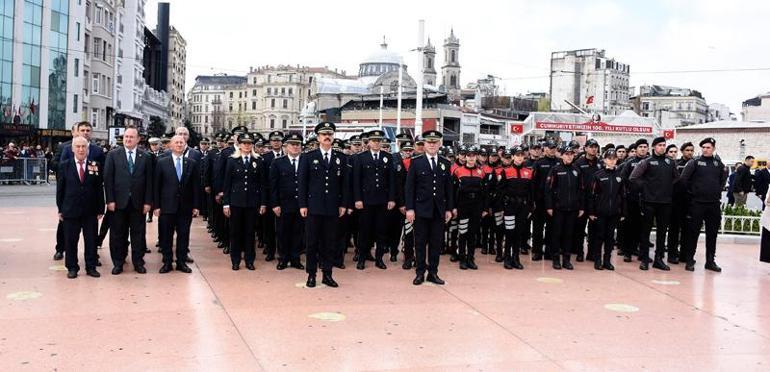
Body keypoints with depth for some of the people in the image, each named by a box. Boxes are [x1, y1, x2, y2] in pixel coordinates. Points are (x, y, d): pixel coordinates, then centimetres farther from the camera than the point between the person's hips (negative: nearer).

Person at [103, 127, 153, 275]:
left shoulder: (145, 157, 4)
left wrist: (148, 202, -3)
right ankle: (118, 263, 17)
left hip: (138, 202, 1)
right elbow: (108, 178, -1)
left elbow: (149, 181, 3)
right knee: (118, 234, 6)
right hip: (119, 201, -1)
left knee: (138, 233, 7)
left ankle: (138, 262, 17)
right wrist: (110, 200, -7)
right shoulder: (113, 155, 2)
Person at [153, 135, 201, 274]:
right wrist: (156, 206, -4)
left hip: (185, 207, 1)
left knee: (183, 235, 7)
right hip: (167, 206, -1)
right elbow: (156, 186, 1)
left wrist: (196, 206, 0)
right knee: (166, 236, 5)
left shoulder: (192, 163, 5)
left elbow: (196, 186, 4)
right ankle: (167, 262, 16)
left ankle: (181, 262, 17)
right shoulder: (162, 162, 1)